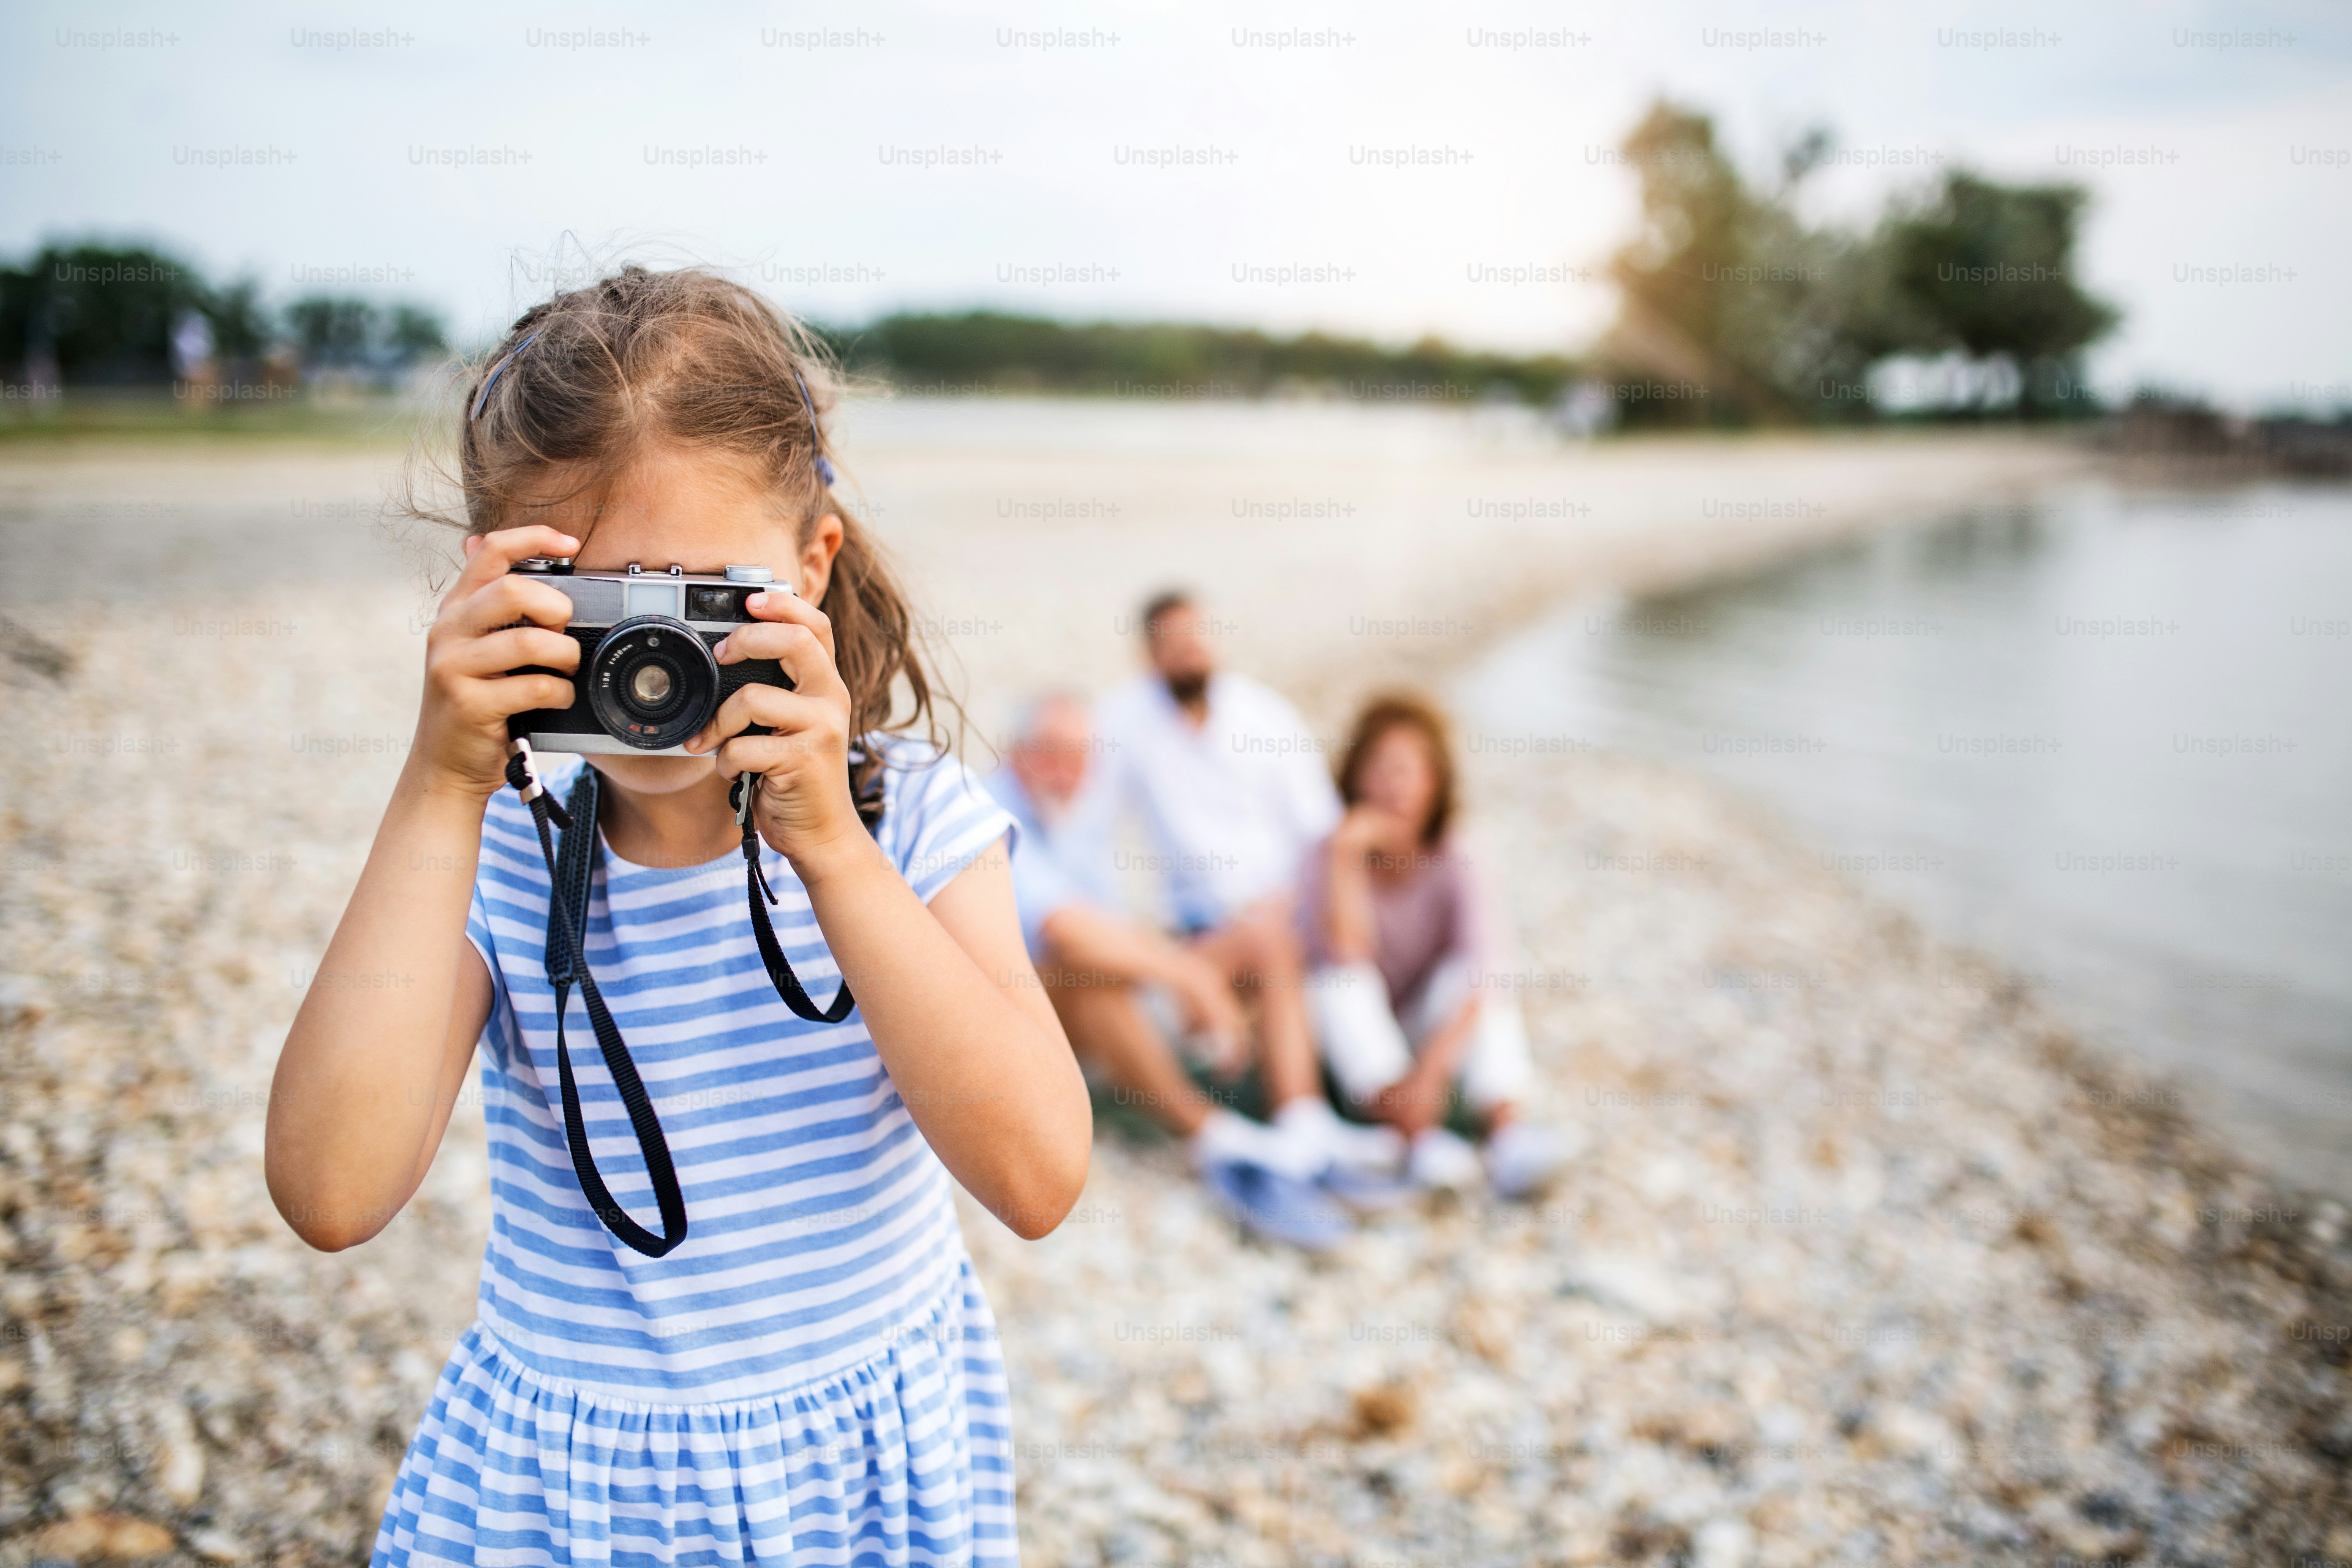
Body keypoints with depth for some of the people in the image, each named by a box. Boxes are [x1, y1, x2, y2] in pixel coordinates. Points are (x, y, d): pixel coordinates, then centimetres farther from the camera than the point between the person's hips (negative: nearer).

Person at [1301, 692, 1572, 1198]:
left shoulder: (1449, 867, -16)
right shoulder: (1328, 859, -17)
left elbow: (1476, 977, -29)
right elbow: (1345, 953, -32)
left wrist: (1432, 1067, -43)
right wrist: (1346, 858, -36)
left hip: (1427, 1026, 1)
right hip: (1357, 1041, 0)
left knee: (1486, 984, -27)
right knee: (1339, 981, -32)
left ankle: (1507, 1129, -37)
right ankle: (1421, 1136, -42)